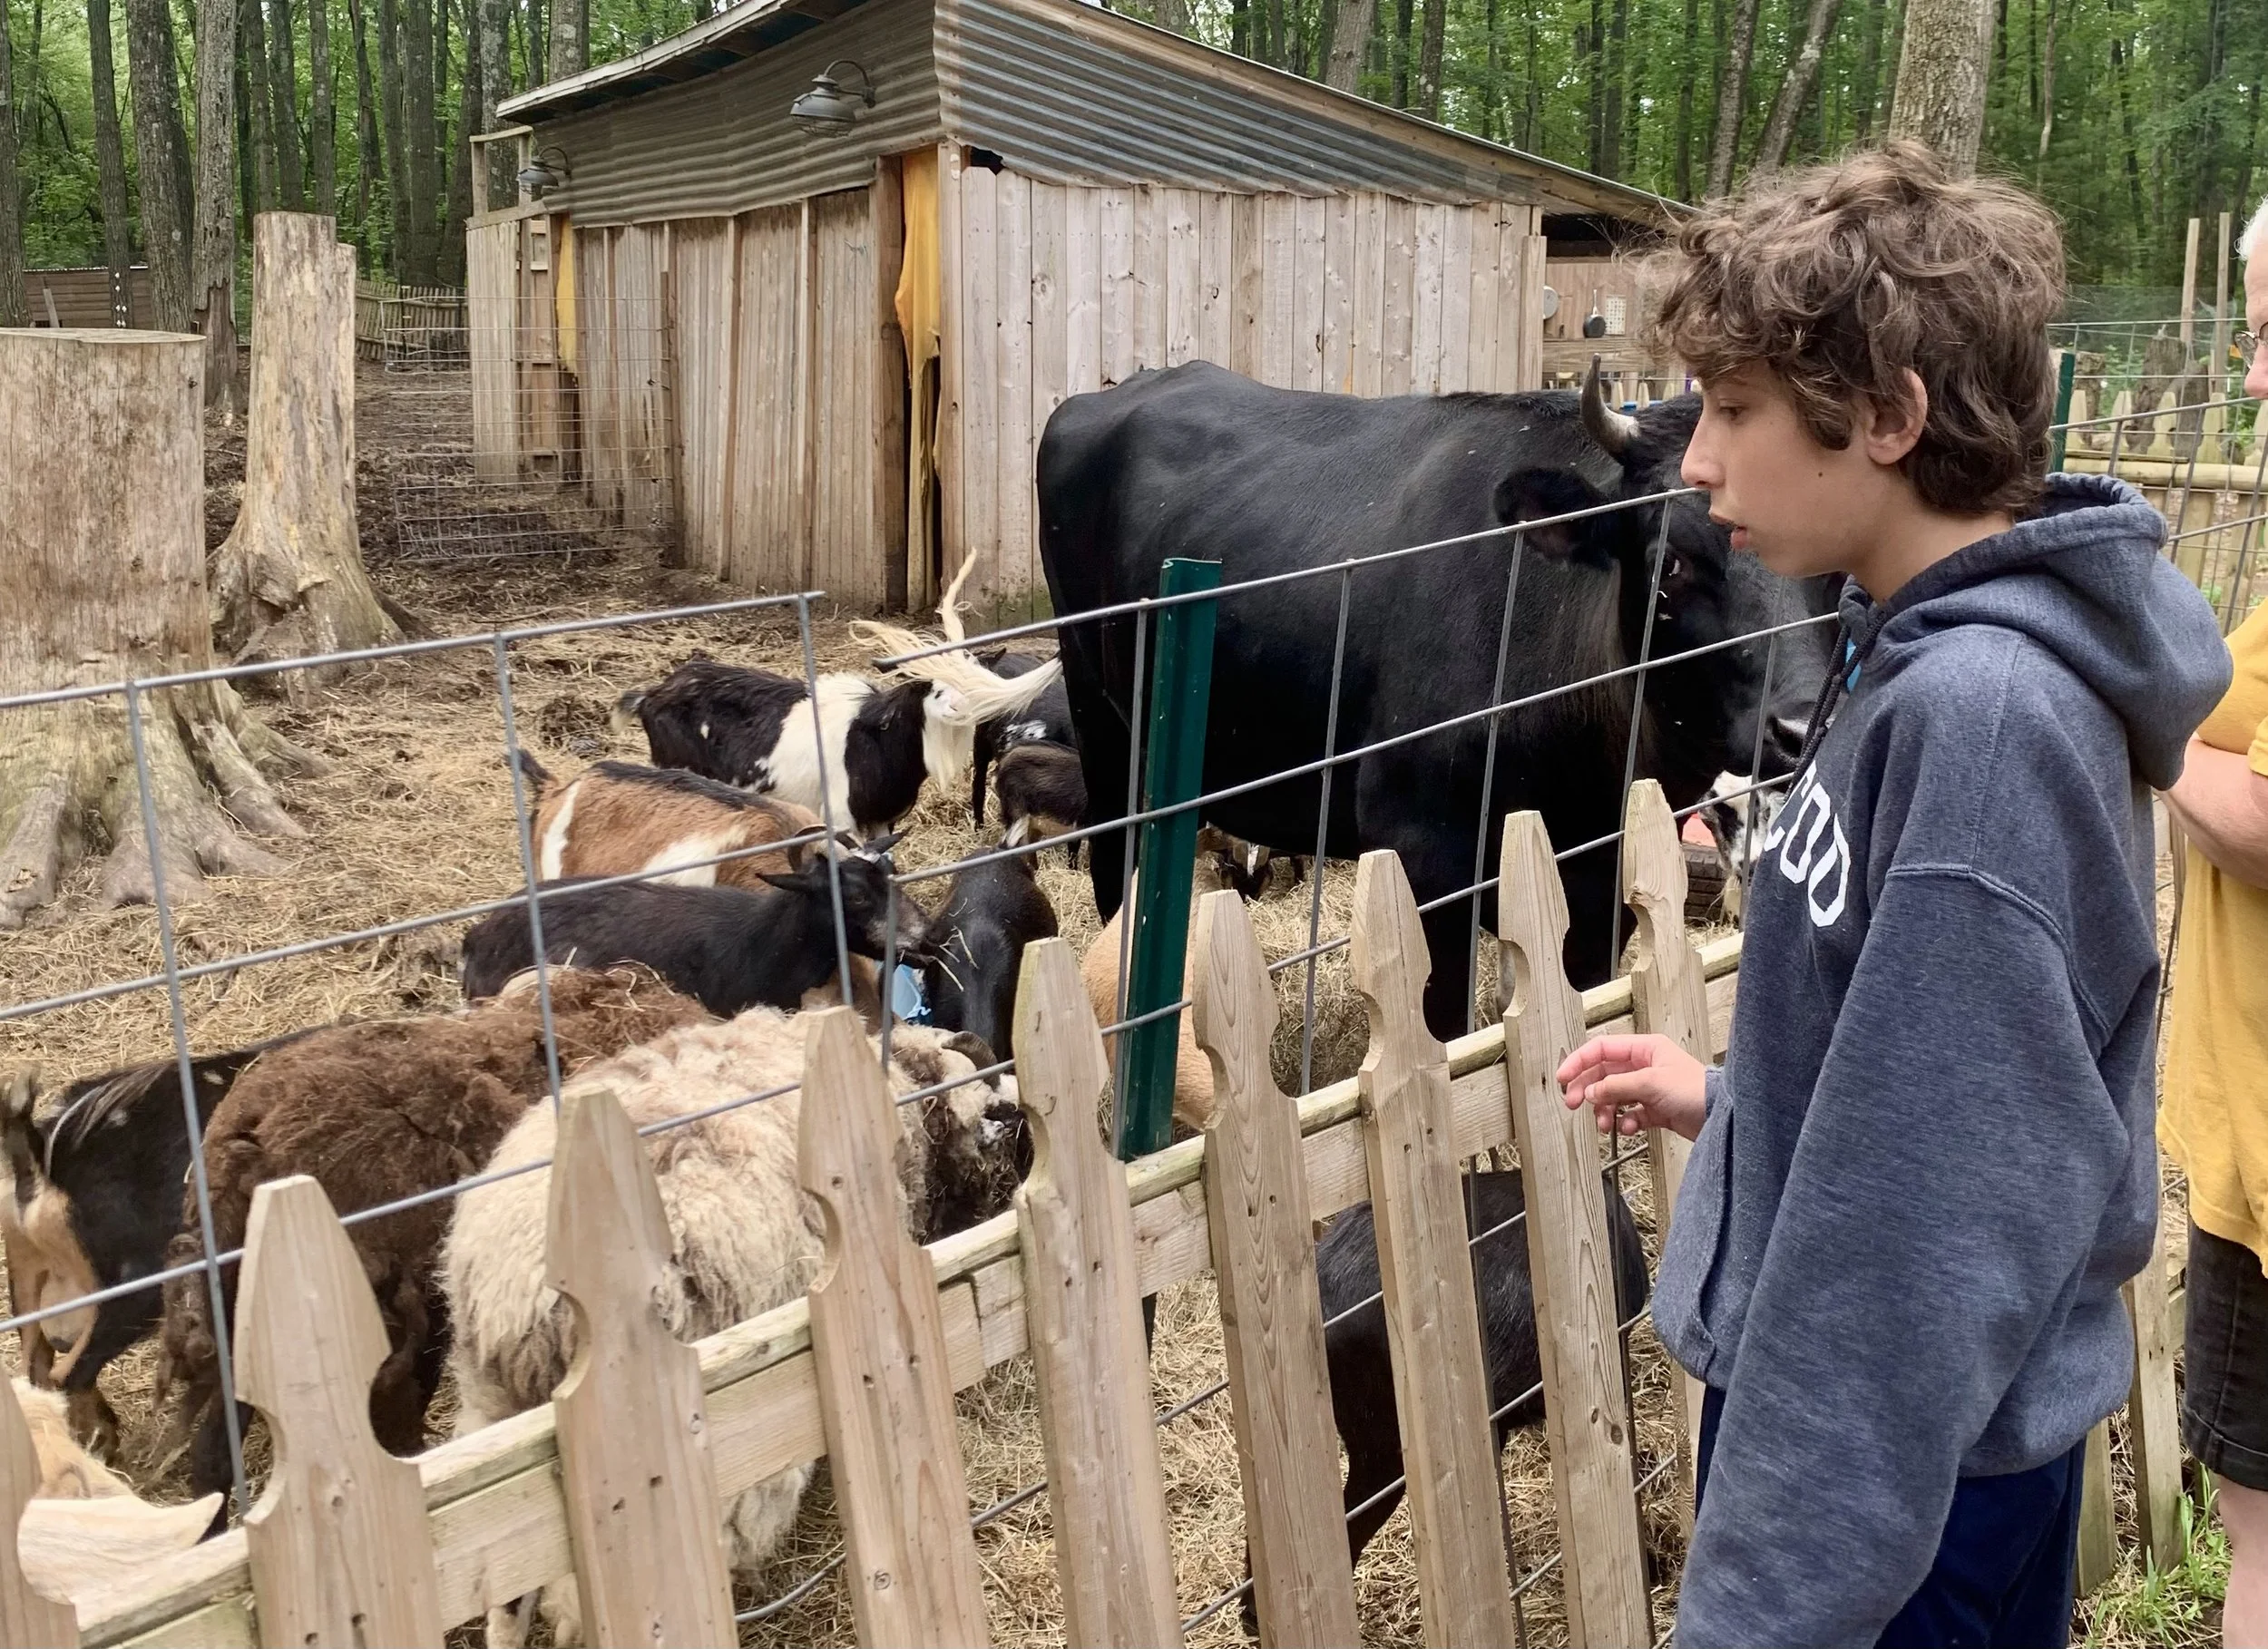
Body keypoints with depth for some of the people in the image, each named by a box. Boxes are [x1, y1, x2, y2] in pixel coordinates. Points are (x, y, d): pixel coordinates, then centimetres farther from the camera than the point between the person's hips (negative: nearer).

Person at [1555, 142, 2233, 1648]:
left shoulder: (1985, 716, -27)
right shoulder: (1921, 652, 1)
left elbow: (1929, 1219, -28)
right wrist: (1733, 1101, 8)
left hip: (1900, 1463, -9)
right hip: (1864, 1404, 9)